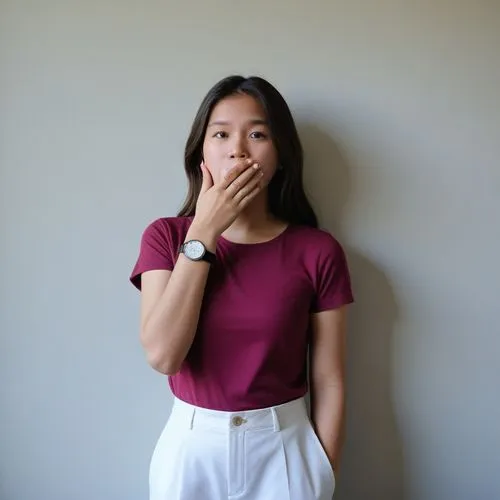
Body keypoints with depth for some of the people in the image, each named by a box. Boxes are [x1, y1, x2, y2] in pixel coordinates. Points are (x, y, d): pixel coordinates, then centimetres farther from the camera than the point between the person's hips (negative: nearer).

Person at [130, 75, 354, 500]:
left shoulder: (318, 251, -10)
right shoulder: (166, 237, -7)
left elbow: (329, 382, -6)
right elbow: (163, 354, -19)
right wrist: (203, 232, -20)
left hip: (284, 451, 0)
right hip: (192, 449, 1)